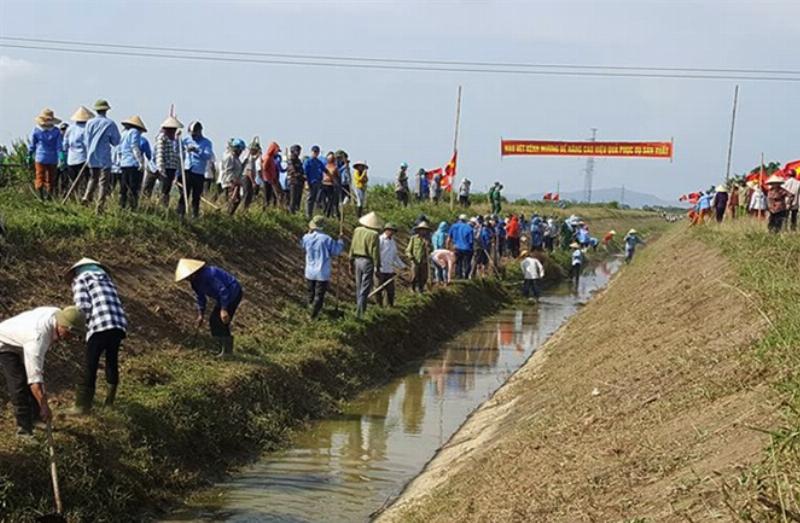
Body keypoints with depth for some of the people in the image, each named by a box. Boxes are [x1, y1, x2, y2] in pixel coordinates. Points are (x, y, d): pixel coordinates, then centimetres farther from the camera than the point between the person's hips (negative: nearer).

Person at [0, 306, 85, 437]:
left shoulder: (58, 314, -22)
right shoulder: (38, 336, -44)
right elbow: (34, 378, -44)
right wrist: (44, 405, -43)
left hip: (21, 342, 8)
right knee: (19, 384, -17)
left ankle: (35, 418, 14)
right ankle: (24, 428, -9)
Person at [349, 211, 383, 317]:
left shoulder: (357, 231, 1)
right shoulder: (374, 235, -17)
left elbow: (352, 247, 8)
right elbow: (375, 252, -15)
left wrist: (351, 262, 17)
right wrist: (377, 267, -6)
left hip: (357, 260, 6)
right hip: (368, 261, -6)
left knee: (359, 287, 18)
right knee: (365, 288, -1)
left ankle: (359, 308, 29)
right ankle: (360, 312, -3)